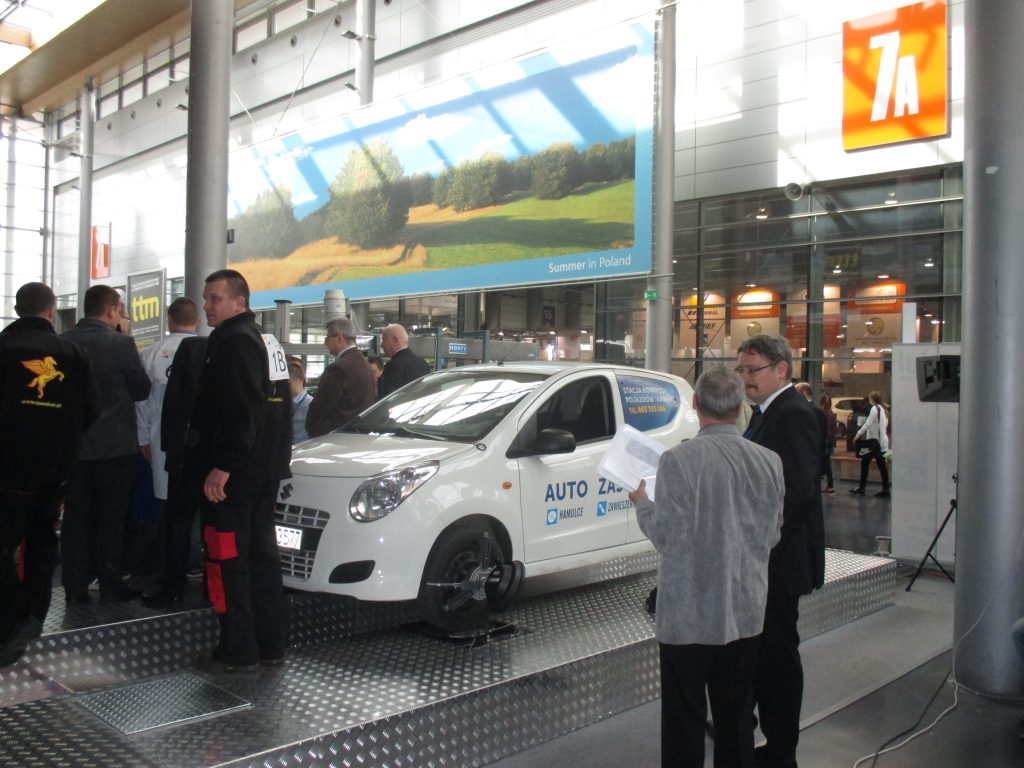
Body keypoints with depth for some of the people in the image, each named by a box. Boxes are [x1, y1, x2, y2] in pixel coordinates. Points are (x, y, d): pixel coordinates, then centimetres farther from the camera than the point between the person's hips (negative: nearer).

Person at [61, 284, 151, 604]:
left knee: (76, 516, 9)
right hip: (114, 443, -4)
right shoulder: (120, 343, -13)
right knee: (111, 517, 4)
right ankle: (111, 584, 9)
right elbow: (142, 389, -3)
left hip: (73, 443, 4)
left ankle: (75, 586, 13)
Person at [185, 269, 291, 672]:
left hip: (233, 472, -10)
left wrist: (221, 467, -23)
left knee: (228, 560, -3)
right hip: (264, 468, 10)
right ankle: (270, 644, 20)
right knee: (261, 554, 13)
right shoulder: (264, 340, 18)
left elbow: (237, 411, -23)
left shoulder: (232, 341, -13)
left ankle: (237, 651, 2)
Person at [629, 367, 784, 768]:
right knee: (736, 717, 19)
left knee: (684, 720, 8)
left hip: (689, 614, -4)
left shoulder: (677, 460, -18)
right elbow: (770, 536, 4)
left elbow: (667, 538, -14)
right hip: (746, 613, 5)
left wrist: (642, 503, 4)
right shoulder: (769, 462, -3)